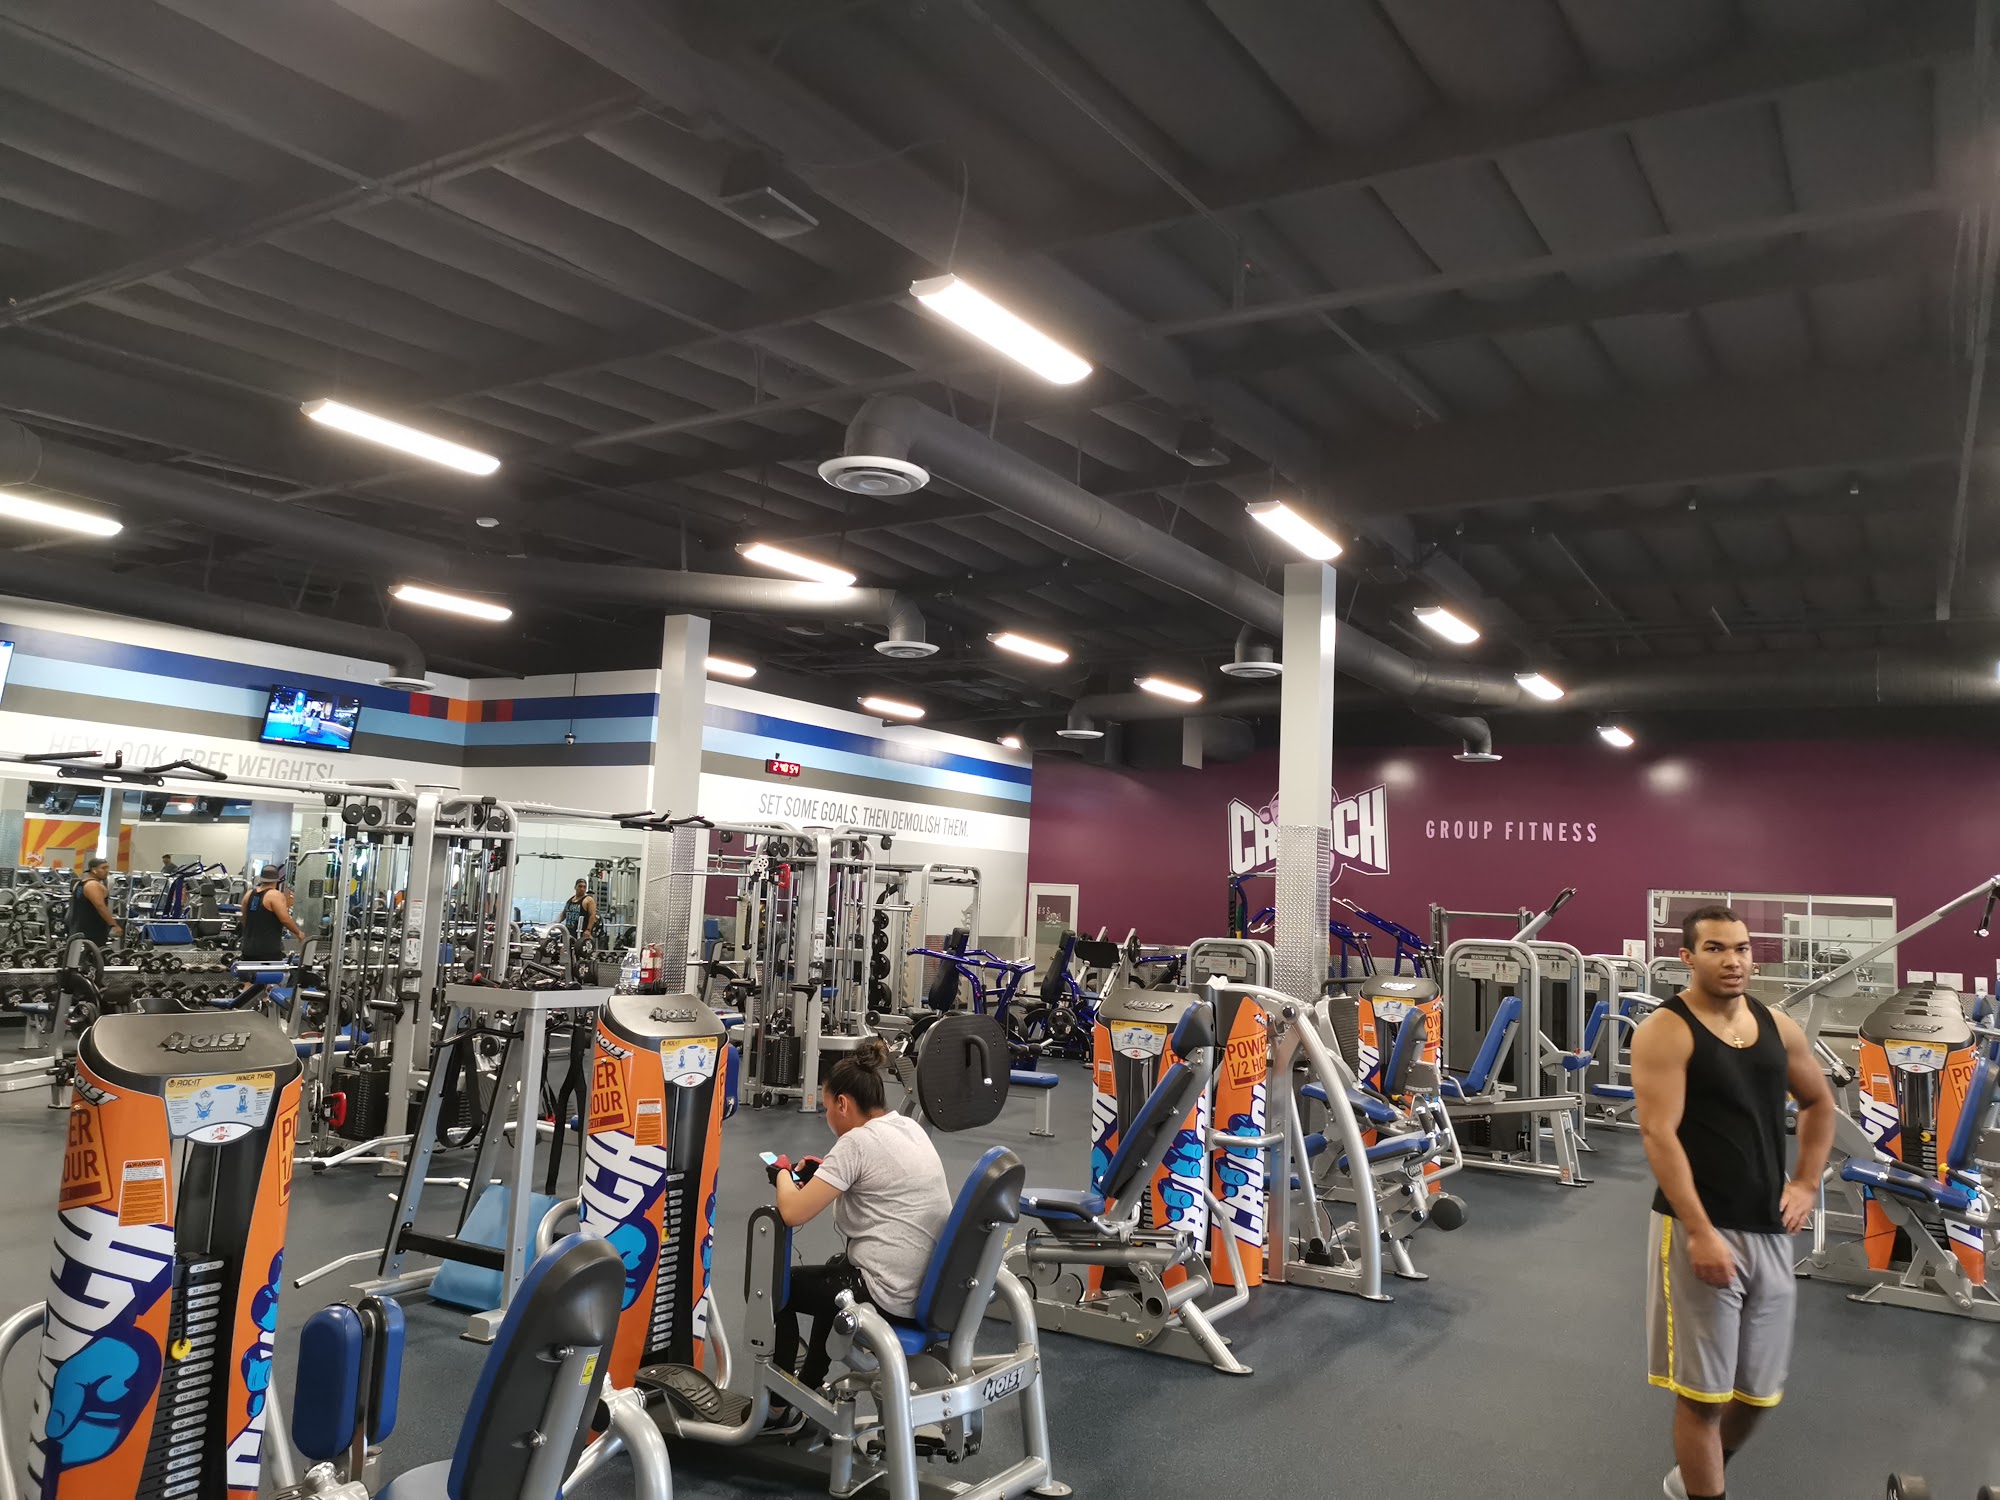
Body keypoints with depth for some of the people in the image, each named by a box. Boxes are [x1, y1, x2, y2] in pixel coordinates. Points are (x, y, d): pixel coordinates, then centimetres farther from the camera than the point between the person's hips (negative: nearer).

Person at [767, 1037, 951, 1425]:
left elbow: (793, 1212, -19)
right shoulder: (909, 1128, 7)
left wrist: (782, 1172, 1)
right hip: (934, 1288, 9)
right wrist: (824, 1172, 13)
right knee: (834, 1272, 36)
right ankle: (809, 1388, 47)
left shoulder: (858, 1141, -18)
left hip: (894, 1297, -9)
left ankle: (780, 1406, 28)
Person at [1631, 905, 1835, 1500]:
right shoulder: (1666, 1031, -12)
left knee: (1760, 1390, 17)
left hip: (1769, 1230, 7)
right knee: (1703, 1392, 1)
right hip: (1700, 1229, -6)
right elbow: (1659, 1134, -18)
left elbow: (1819, 1102, 23)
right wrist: (1699, 1231, -22)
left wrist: (1807, 1183, 13)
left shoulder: (1777, 1026, 7)